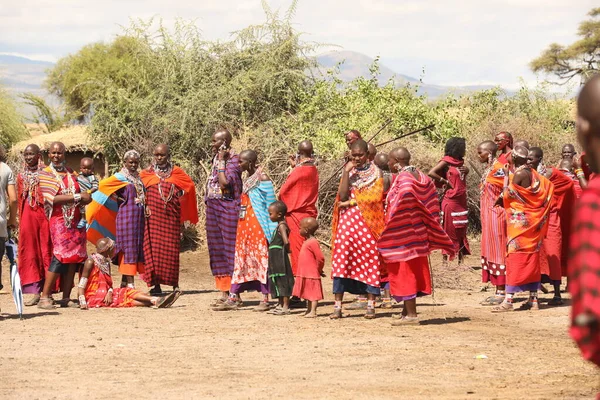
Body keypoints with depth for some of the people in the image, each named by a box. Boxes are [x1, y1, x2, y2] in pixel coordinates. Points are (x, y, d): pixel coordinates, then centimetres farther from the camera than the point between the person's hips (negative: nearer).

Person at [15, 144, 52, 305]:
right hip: (27, 217, 4)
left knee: (46, 251, -1)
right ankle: (36, 293, 5)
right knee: (30, 253, 2)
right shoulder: (21, 176, 11)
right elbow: (19, 200, 13)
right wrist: (20, 220, 6)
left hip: (44, 215, -4)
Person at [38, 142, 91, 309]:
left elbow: (80, 195, 20)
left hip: (75, 220, 6)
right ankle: (44, 297, -13)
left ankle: (66, 298, 6)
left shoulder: (70, 173, 15)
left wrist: (84, 198, -4)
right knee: (61, 256, -15)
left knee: (74, 258, 1)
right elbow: (52, 198, -14)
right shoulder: (45, 174, -2)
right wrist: (77, 197, -15)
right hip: (59, 221, -6)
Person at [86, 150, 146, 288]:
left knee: (137, 248, 7)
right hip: (126, 216, -7)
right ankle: (130, 283, -10)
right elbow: (103, 185, -14)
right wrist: (117, 199, -10)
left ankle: (125, 282, 12)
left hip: (138, 218, 7)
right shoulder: (120, 177, -4)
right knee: (128, 247, -8)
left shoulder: (138, 178, 16)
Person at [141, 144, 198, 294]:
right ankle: (156, 284, -3)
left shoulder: (176, 172, 7)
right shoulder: (147, 174, 7)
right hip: (153, 215, 0)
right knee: (153, 247, -5)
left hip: (171, 215, 0)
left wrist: (179, 194, 0)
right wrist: (145, 205, -4)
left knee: (171, 248, -1)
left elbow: (189, 185, 13)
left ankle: (175, 284, 5)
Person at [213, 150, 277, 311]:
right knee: (241, 259, 7)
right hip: (244, 225, 8)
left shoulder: (262, 179, -9)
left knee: (262, 258, -3)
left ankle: (265, 299, 1)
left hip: (257, 225, -8)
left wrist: (269, 230, -14)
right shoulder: (248, 179, 14)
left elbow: (270, 205, -10)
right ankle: (233, 298, 8)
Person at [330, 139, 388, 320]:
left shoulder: (376, 173, 4)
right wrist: (346, 173, -11)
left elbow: (376, 197, -7)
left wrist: (351, 202, -9)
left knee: (370, 260, -2)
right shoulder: (348, 172, 10)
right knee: (341, 259, -6)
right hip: (348, 221, 2)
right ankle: (338, 306, -5)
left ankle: (371, 305, 4)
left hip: (369, 222, -2)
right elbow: (342, 195, -4)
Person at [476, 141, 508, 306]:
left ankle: (501, 292, -4)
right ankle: (499, 291, 15)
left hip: (496, 216, -10)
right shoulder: (488, 170, 15)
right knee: (490, 252, 10)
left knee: (497, 251, -7)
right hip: (488, 217, 10)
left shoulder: (498, 169, -13)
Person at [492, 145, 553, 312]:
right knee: (531, 258, 10)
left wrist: (506, 175, 1)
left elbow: (507, 194, -12)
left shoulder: (519, 174, -15)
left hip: (519, 221, -8)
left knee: (515, 257, -9)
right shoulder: (532, 173, 10)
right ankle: (533, 299, 11)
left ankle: (508, 300, -13)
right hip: (532, 221, 8)